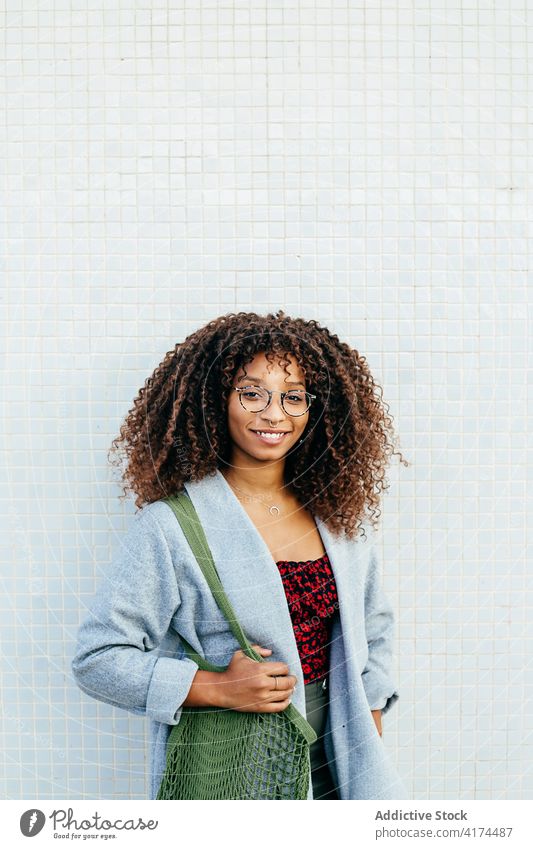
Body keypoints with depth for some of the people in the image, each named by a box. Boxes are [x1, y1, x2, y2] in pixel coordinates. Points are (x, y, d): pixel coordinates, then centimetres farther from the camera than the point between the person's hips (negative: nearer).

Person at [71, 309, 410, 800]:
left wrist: (369, 755, 5)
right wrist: (218, 689, -21)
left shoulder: (342, 513, 0)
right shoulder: (170, 525, -15)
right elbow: (97, 658, -12)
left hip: (333, 766, 5)